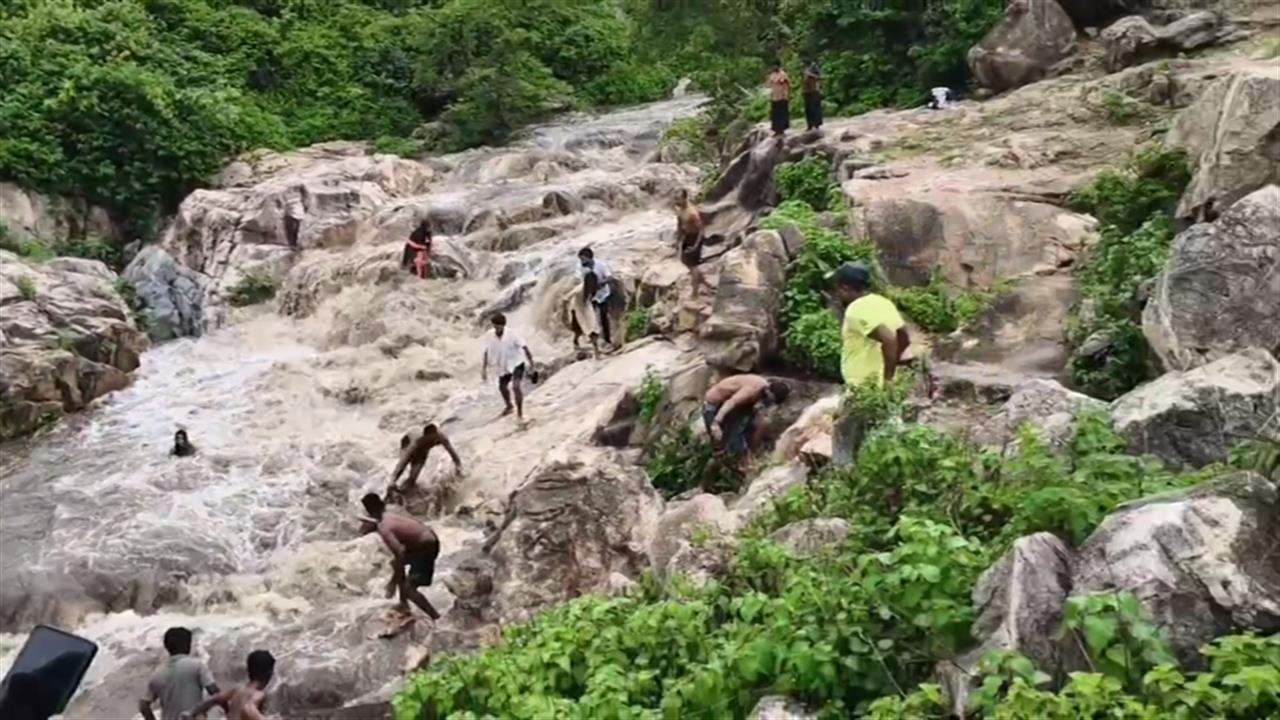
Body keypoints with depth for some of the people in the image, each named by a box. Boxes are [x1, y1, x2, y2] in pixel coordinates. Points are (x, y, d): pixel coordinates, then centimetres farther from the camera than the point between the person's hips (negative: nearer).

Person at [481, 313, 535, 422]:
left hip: (516, 364, -6)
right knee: (502, 387, 21)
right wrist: (484, 369, -7)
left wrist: (531, 361, -16)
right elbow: (487, 354, -5)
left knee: (515, 385, -26)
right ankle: (509, 407, 51)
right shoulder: (492, 339, -14)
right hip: (503, 366, 6)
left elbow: (524, 347, -19)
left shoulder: (511, 336, -25)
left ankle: (520, 412, -15)